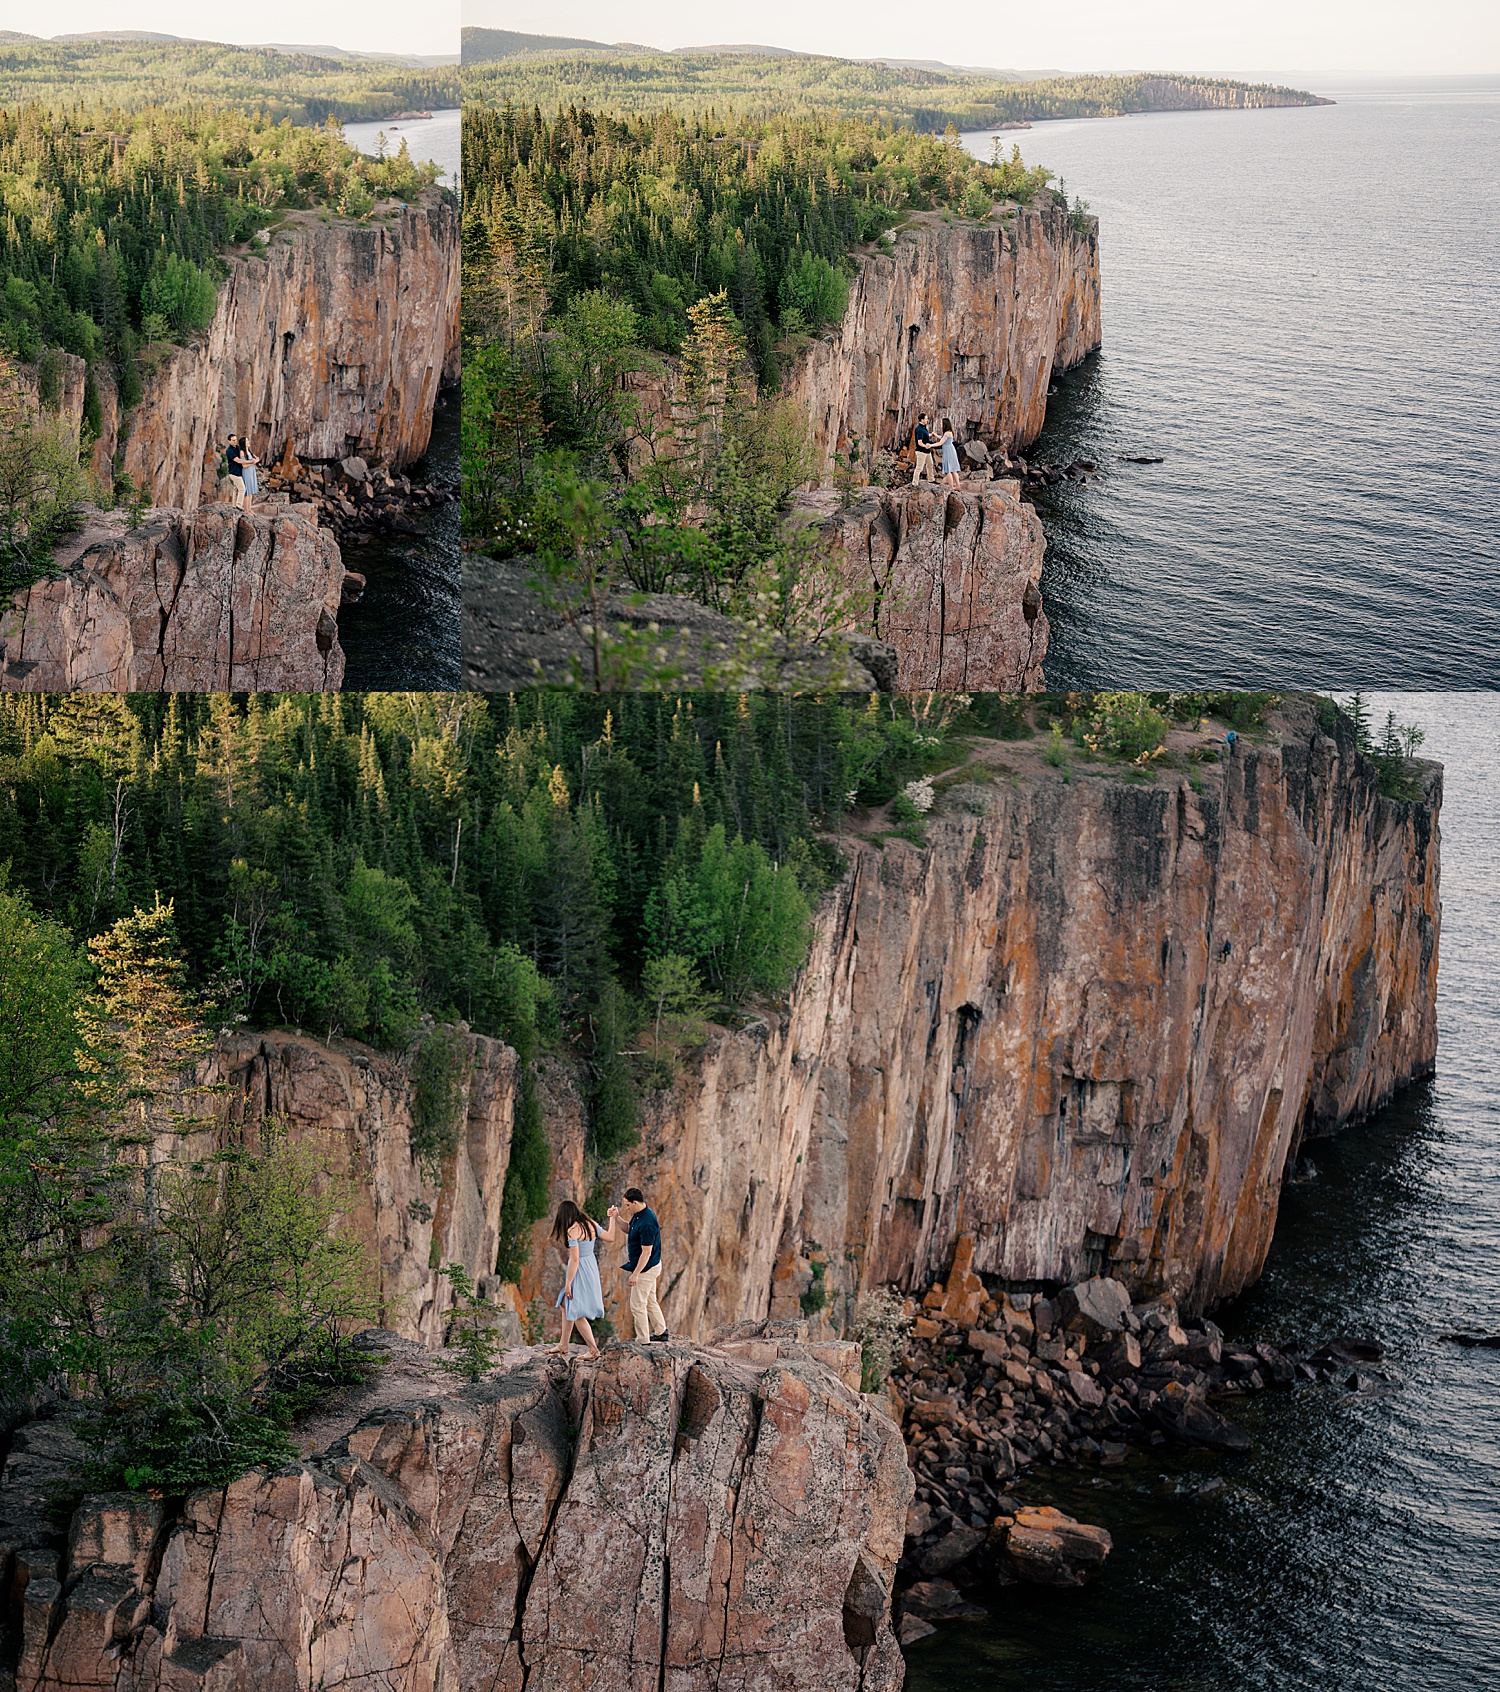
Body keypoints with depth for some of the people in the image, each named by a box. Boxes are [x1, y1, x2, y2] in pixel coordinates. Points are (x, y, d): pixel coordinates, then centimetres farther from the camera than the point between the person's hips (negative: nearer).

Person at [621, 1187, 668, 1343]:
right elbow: (628, 1229, 21)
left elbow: (646, 1252, -28)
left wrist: (635, 1274, -26)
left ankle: (643, 1341, 9)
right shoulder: (639, 1215, 2)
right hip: (651, 1266, 11)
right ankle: (661, 1332, 34)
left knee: (637, 1305, -1)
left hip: (646, 1269, -11)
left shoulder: (646, 1223, -30)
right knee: (650, 1301, 22)